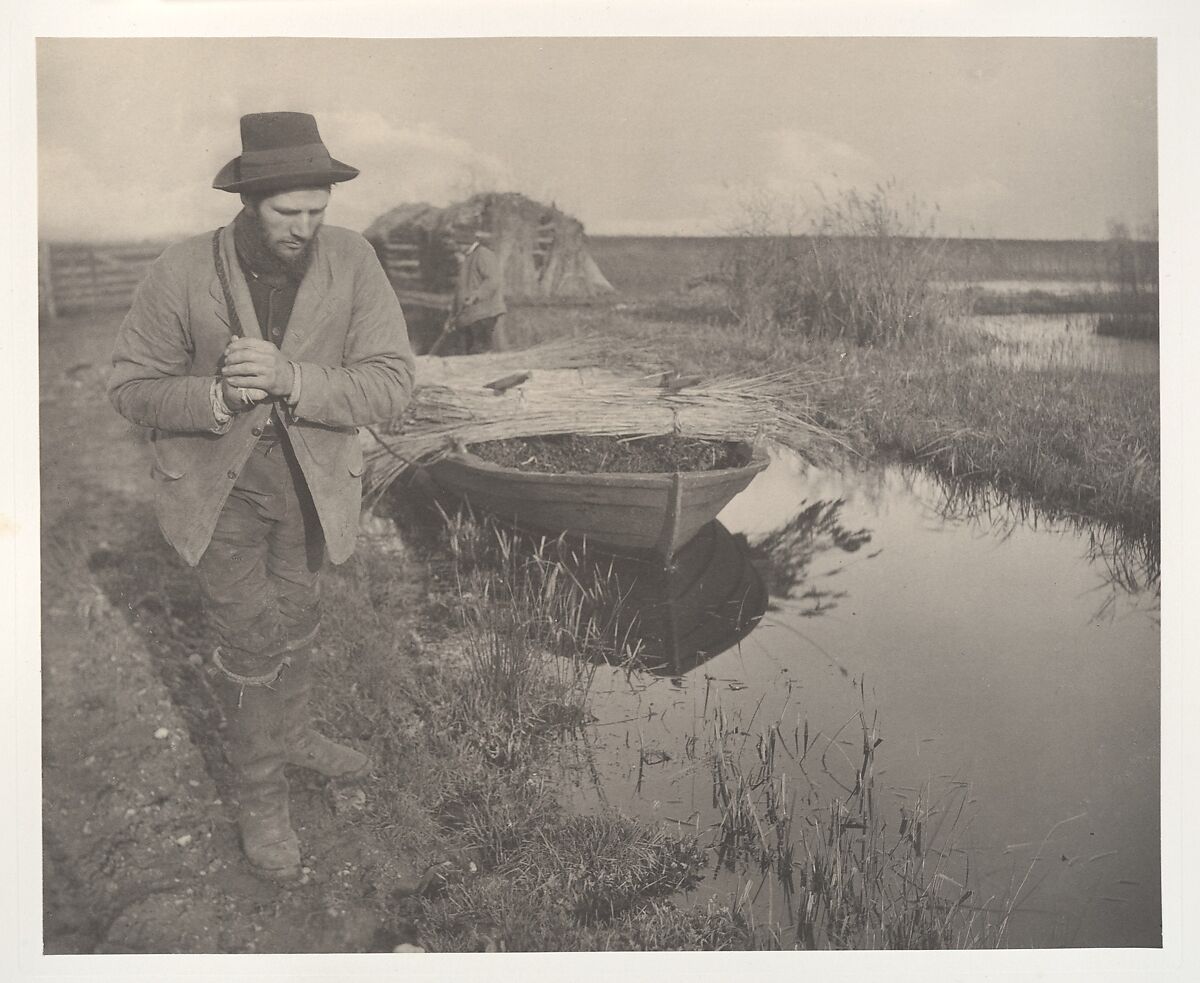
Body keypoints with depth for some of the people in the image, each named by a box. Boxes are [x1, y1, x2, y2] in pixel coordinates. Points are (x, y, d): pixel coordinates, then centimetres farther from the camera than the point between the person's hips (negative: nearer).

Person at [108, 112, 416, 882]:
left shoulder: (352, 261, -18)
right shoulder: (182, 275, -20)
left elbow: (391, 383, -21)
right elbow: (133, 387, -10)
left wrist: (291, 379, -36)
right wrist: (217, 398, -30)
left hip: (314, 481, 3)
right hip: (219, 486, -2)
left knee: (296, 622, 22)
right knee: (251, 639, 1)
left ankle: (290, 733, 48)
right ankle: (261, 794, 23)